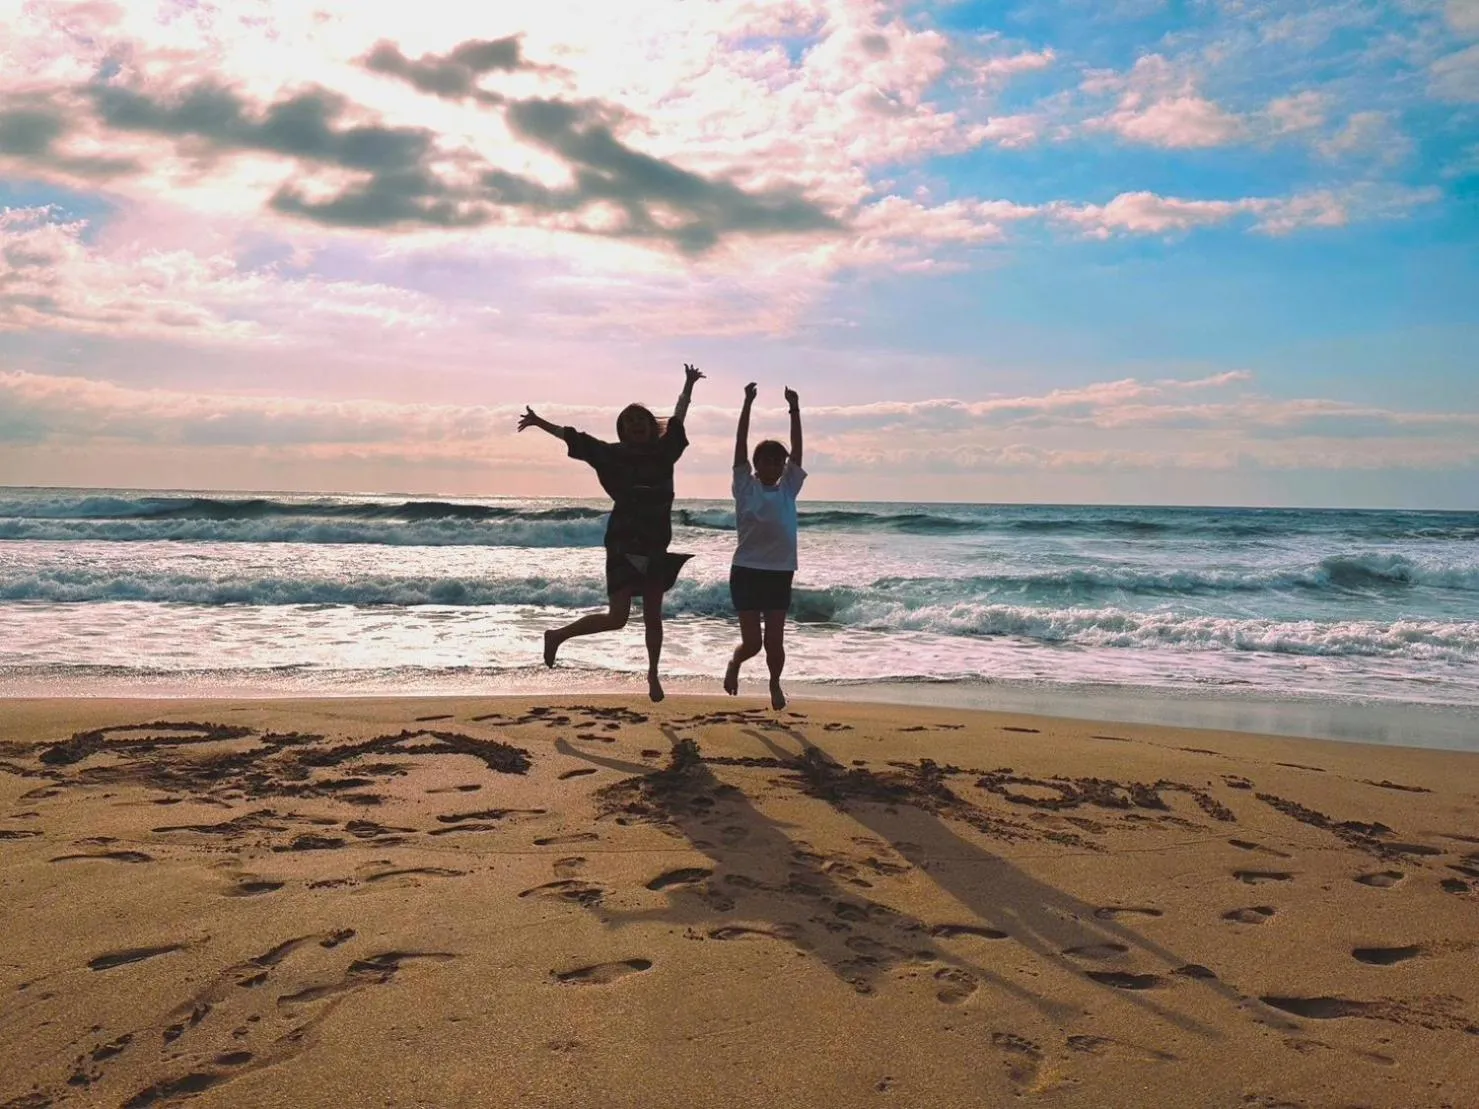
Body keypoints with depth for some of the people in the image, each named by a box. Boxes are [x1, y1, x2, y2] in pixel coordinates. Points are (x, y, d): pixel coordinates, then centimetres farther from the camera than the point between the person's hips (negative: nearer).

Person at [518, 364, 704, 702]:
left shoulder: (663, 452, 6)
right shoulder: (612, 455, -1)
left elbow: (677, 420, 15)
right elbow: (572, 438, 0)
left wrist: (688, 385, 14)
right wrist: (539, 423, -4)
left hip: (656, 547, 4)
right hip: (624, 545, -4)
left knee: (653, 615, 9)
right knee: (617, 617, -6)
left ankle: (653, 675, 24)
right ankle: (557, 636, 14)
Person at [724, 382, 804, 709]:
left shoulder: (788, 488, 8)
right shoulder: (745, 486, 0)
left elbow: (797, 450, 2)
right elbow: (740, 446, -7)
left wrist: (794, 409, -5)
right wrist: (747, 405, -13)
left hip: (780, 573, 3)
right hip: (747, 571, -3)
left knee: (775, 639, 4)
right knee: (752, 641, -2)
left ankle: (775, 684, 29)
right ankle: (734, 664, 32)